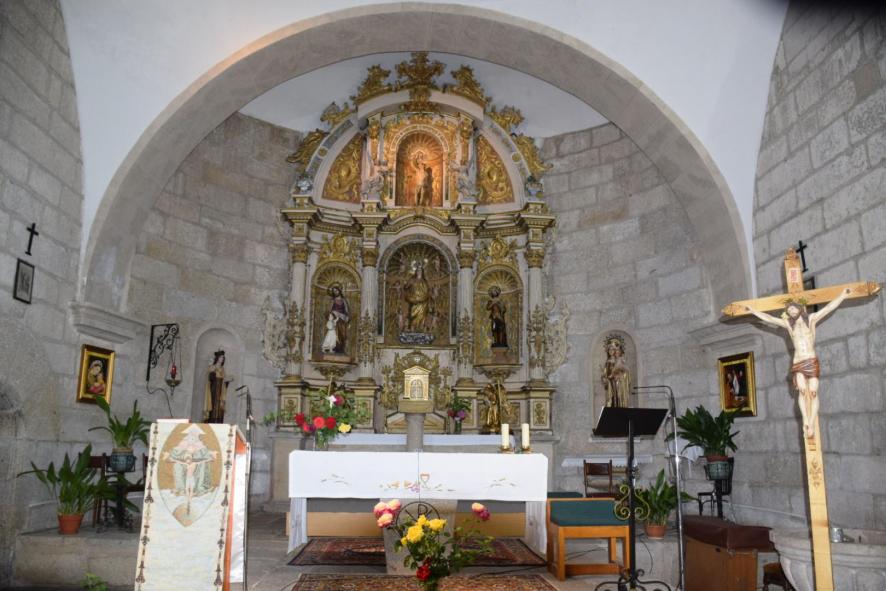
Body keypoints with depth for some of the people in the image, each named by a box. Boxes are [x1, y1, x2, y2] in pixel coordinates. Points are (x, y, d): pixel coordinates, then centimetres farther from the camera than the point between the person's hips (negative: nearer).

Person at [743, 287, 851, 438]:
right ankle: (805, 421, -29)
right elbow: (768, 318, 18)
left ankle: (811, 425, -10)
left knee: (813, 392, -9)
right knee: (802, 389, -22)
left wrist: (843, 295, 3)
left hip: (812, 362, -1)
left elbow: (830, 307, 7)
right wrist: (753, 311, 21)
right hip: (798, 364, 1)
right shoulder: (788, 324, 13)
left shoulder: (811, 319, 9)